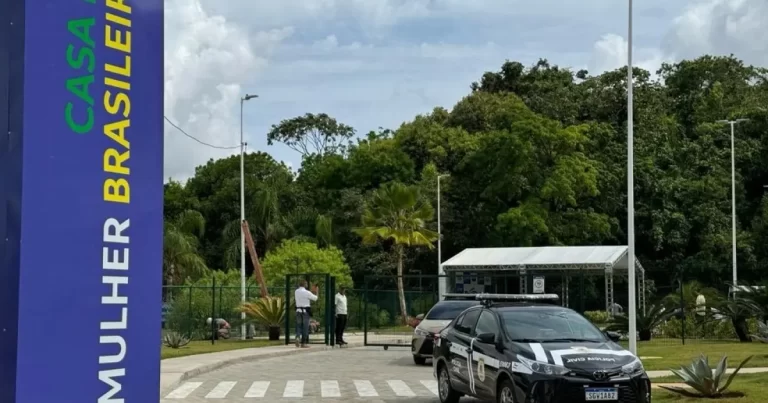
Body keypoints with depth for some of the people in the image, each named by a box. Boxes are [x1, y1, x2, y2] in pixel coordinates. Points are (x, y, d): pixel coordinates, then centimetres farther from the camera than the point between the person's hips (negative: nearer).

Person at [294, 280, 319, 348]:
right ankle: (303, 343, 6)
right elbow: (315, 298, 0)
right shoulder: (307, 292, -12)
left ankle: (298, 337, -15)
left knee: (299, 325, 12)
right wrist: (316, 291, 17)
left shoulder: (296, 292, 5)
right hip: (305, 311, -4)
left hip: (298, 310, 5)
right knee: (305, 326, 3)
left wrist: (312, 291, 25)